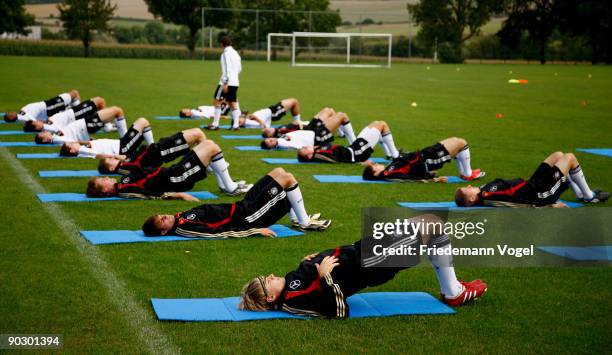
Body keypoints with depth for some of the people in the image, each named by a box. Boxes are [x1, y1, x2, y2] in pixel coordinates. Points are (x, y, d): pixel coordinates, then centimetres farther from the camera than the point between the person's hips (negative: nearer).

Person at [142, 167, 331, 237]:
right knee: (287, 178, -10)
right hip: (246, 218, -9)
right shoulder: (184, 229, -25)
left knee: (279, 172, 15)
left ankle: (296, 218, 23)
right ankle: (305, 222, 5)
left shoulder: (181, 216, 0)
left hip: (240, 206, 9)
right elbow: (222, 233, -25)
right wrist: (256, 231, -24)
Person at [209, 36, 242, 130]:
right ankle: (235, 125, 3)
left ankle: (215, 124, -4)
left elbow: (227, 69, -18)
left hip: (227, 82, -8)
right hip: (235, 82, 8)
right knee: (233, 103, 9)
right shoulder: (235, 53, 15)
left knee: (217, 101, -1)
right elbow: (239, 68, 20)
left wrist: (225, 83, -20)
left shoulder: (226, 53, -11)